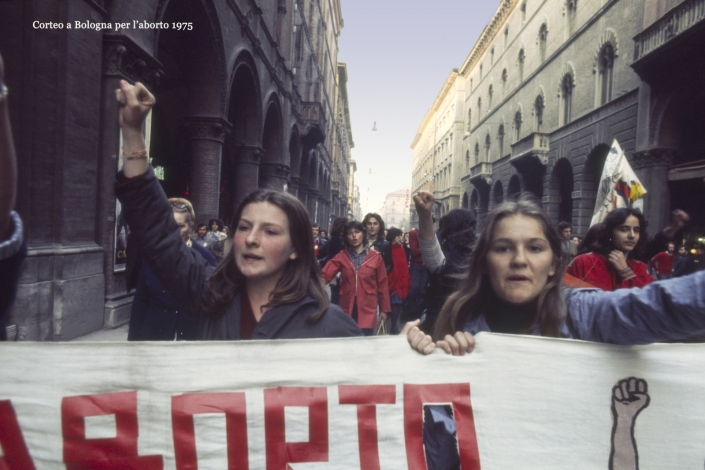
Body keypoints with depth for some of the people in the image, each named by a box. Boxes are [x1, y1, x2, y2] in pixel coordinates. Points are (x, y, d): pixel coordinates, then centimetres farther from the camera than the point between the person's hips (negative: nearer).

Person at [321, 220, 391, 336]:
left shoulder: (376, 257, 0)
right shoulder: (341, 256, 4)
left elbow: (382, 284, 4)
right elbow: (325, 275, -11)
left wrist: (384, 309, 4)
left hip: (367, 310, -1)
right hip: (347, 310, 2)